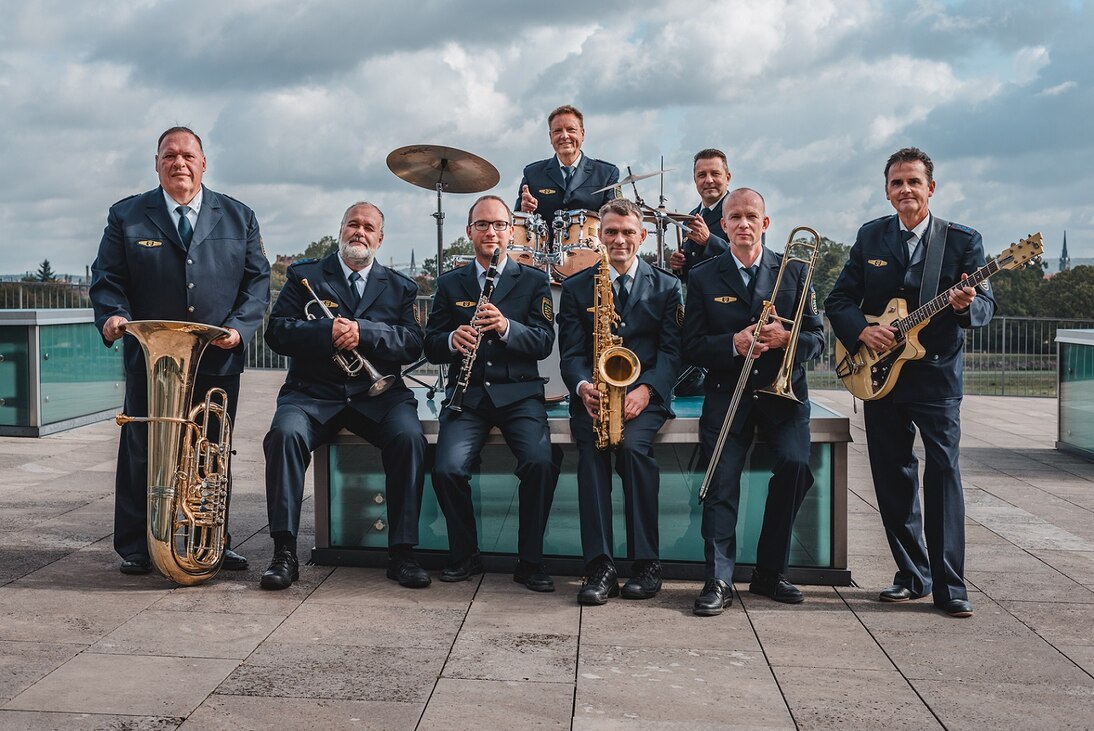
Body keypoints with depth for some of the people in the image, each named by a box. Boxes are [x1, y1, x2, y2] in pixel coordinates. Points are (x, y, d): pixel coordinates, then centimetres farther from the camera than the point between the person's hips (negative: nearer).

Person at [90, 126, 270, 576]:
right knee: (140, 455, 4)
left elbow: (257, 278, 7)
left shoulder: (238, 217, 10)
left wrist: (240, 327, -8)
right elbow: (106, 279, 5)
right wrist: (112, 316, -15)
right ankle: (135, 549, 15)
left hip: (219, 360, 1)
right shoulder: (126, 216, 7)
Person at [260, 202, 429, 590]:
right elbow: (276, 331, 0)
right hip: (313, 393, 0)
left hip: (379, 394, 1)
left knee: (410, 438, -28)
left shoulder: (399, 286, 16)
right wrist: (328, 333, -16)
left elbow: (412, 343, 2)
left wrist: (363, 333, -15)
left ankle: (402, 552, -19)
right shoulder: (304, 275, 13)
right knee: (285, 434, -30)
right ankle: (284, 551, -22)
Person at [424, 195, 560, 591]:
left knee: (540, 462, -27)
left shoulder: (533, 281, 8)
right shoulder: (450, 283, 13)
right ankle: (464, 555, 2)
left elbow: (544, 342, -3)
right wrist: (452, 341, -16)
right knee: (447, 468, -23)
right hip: (466, 394, 1)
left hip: (519, 392, -1)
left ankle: (530, 561, -7)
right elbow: (431, 345, 8)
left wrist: (506, 327, -23)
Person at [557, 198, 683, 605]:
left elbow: (671, 351, 1)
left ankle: (646, 563, -20)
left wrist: (645, 389, -17)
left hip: (646, 394, -1)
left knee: (634, 446, -31)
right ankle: (600, 566, -28)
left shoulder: (666, 287, 11)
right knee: (591, 449, -29)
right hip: (594, 394, 1)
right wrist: (583, 387, -18)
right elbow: (570, 353, 4)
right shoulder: (576, 288, 12)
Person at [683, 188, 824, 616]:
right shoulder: (703, 278, 7)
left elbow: (817, 338, 6)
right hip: (727, 392, 0)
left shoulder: (795, 272, 9)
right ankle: (718, 580, -10)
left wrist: (785, 338, -16)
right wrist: (734, 343, -17)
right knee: (722, 478, -16)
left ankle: (769, 572, -4)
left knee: (795, 464, -20)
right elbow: (692, 347, 1)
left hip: (783, 391, 1)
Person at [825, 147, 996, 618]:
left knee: (944, 474, -7)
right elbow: (837, 299, 6)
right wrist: (861, 331, -12)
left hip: (938, 374, -3)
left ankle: (949, 585, 0)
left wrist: (968, 305, -27)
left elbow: (986, 306, -3)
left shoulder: (963, 241, 0)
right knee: (894, 478, 7)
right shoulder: (870, 237, 7)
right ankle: (912, 575, 20)